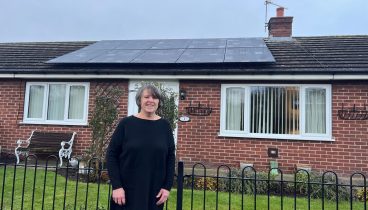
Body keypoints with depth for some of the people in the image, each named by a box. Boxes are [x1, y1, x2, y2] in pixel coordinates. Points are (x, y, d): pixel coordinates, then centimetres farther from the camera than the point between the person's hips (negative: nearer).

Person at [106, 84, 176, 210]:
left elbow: (170, 157, 4)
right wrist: (116, 186, -9)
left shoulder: (164, 126, 2)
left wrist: (167, 187, -2)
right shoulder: (126, 123, -3)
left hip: (154, 192, 2)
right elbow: (111, 155, -3)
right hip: (127, 191, -1)